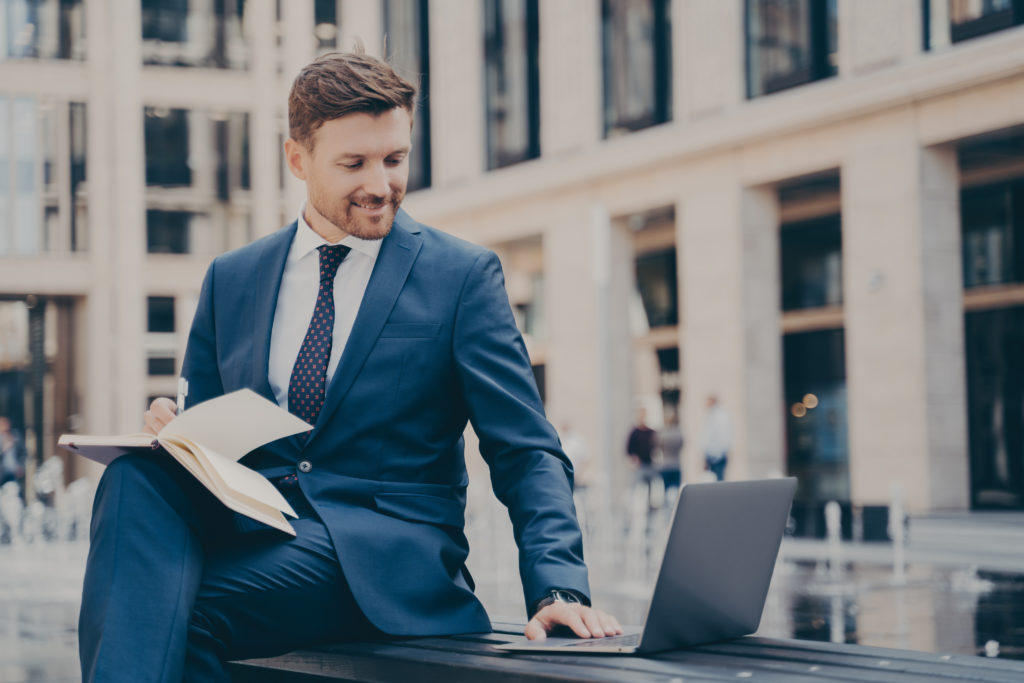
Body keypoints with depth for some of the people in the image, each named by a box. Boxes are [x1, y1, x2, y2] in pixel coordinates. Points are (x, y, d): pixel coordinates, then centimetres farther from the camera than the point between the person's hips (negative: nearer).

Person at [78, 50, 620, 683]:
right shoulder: (230, 278, 15)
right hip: (242, 523, 4)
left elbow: (527, 454, -1)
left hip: (384, 558, -4)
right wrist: (172, 430, -7)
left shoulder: (463, 274, 4)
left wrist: (559, 587, -19)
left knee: (178, 615, -33)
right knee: (134, 478, -30)